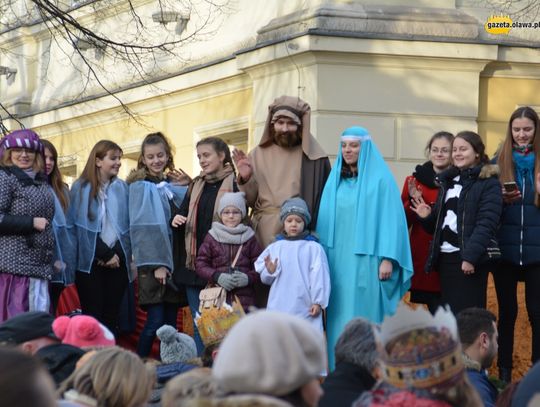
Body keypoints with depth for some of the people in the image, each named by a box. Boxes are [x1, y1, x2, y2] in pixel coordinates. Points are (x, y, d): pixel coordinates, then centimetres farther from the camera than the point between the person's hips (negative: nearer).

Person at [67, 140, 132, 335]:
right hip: (90, 262, -3)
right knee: (92, 318, -5)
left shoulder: (122, 188, 9)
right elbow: (73, 226, -4)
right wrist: (103, 254, -6)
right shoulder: (81, 188, -1)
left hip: (117, 260, 3)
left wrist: (114, 254, -4)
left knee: (111, 316, 4)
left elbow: (129, 225, 9)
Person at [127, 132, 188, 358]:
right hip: (152, 263, -6)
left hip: (174, 261, 6)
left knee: (170, 322, 5)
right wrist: (157, 264, -17)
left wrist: (186, 187, 0)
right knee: (155, 320, -12)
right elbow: (144, 229, -10)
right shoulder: (140, 187, -2)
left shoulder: (172, 186, 16)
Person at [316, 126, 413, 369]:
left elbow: (390, 218, -7)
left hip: (366, 261, -5)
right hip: (338, 260, 5)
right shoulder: (336, 180, 13)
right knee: (340, 317, 4)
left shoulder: (380, 179, -3)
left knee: (363, 315, -5)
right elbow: (325, 220, 15)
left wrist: (388, 258, -14)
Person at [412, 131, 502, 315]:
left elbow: (486, 224, -14)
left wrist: (470, 257, -22)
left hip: (470, 258, -7)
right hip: (445, 257, 7)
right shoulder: (447, 180, 18)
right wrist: (427, 217, 1)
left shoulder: (488, 182, -4)